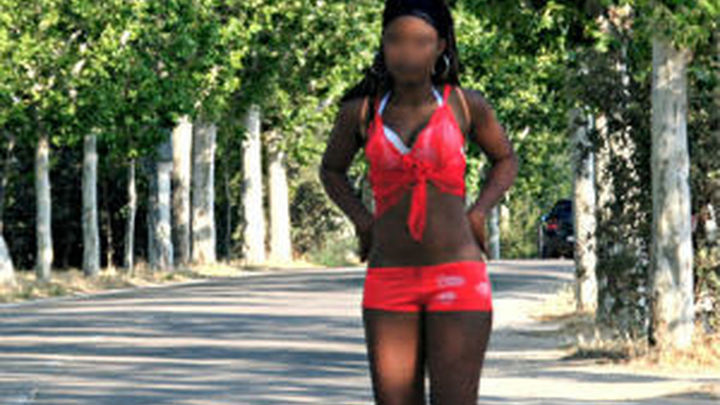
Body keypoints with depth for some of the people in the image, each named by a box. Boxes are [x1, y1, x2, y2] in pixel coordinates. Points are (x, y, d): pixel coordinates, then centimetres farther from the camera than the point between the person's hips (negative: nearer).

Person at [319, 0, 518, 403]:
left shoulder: (466, 105, 0)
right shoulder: (362, 112, 3)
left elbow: (506, 159, 18)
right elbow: (332, 169, 23)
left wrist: (477, 214, 2)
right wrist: (363, 221, 8)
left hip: (457, 279, -2)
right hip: (389, 282, 2)